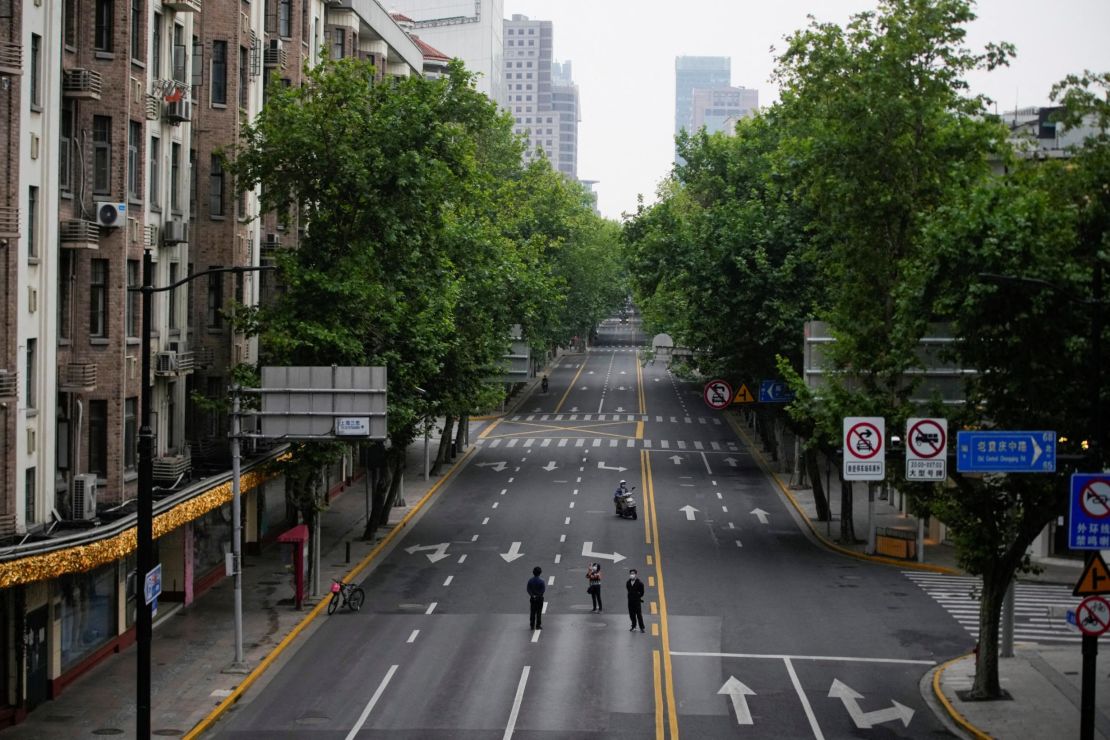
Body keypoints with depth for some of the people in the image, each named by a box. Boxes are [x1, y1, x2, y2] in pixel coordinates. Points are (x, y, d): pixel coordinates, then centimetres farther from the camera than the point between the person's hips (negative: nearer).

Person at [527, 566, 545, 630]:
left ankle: (532, 626, 13)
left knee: (532, 612, 10)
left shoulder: (530, 580, -5)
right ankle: (538, 625, 8)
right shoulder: (541, 581, -15)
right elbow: (543, 590, -13)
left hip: (532, 598, 3)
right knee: (539, 612, 6)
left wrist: (532, 595, -6)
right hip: (539, 598, -3)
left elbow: (528, 589, -6)